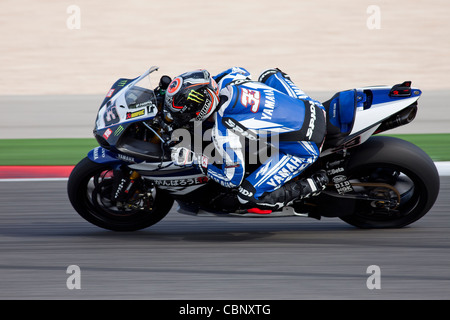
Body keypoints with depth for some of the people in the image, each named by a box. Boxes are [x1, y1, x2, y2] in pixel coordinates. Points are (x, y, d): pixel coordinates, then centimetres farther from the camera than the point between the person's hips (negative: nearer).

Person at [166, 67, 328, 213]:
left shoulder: (223, 133, -24)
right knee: (270, 74, 30)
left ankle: (311, 185, -1)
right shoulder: (227, 79, -4)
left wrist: (194, 160, -4)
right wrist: (204, 84, 27)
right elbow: (241, 71, 24)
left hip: (303, 148, -8)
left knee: (249, 198, -5)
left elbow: (233, 179, -11)